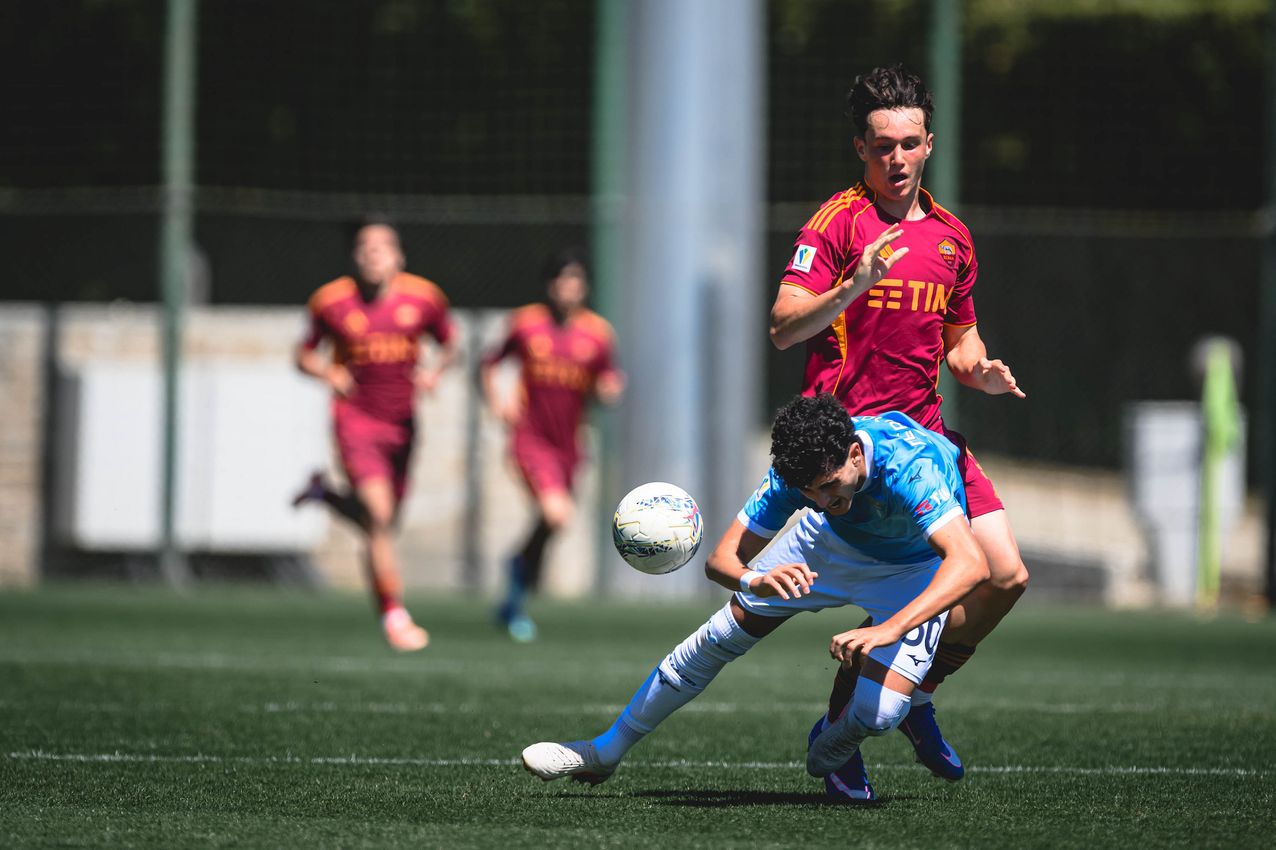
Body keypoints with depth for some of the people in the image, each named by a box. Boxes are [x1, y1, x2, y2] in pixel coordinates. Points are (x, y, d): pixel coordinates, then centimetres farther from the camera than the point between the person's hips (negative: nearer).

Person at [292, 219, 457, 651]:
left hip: (401, 423, 4)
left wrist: (435, 369, -9)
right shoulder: (331, 301, -6)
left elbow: (449, 342, 12)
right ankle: (394, 615, -9)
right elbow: (304, 354, 6)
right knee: (379, 518, -16)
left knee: (381, 521, 13)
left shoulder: (423, 298, -3)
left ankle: (326, 493, 42)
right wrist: (328, 373, -15)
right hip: (356, 418, -4)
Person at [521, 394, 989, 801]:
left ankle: (828, 752, 18)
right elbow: (721, 559, -26)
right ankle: (607, 750, 22)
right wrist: (756, 581, -51)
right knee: (721, 635, 4)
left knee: (877, 713, -21)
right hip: (834, 542, 3)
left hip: (917, 567, -3)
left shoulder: (908, 467, -45)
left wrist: (889, 629, -68)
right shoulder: (797, 467, -30)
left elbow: (971, 563, -57)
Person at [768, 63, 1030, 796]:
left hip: (927, 433, 7)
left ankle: (917, 699, 21)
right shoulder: (839, 222, -6)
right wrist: (854, 286, -32)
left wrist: (982, 370, 1)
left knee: (1007, 577, 0)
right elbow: (784, 327, -16)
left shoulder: (951, 236, 14)